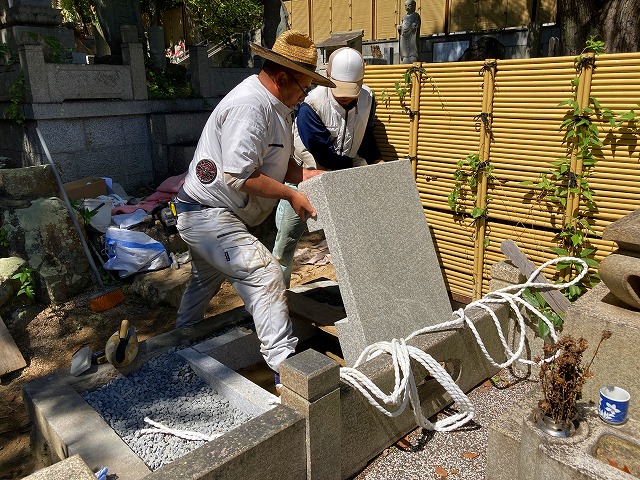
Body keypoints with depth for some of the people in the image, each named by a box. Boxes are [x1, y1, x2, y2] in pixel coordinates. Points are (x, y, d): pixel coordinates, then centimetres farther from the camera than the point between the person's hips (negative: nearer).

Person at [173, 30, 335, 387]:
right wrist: (291, 195, -22)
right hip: (207, 213, -11)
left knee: (207, 279, 27)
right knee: (264, 274, -20)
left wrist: (307, 175, -8)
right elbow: (240, 175, -29)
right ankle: (285, 365, -17)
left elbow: (281, 163, 10)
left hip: (209, 214, 11)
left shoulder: (277, 106, 8)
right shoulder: (249, 106, -25)